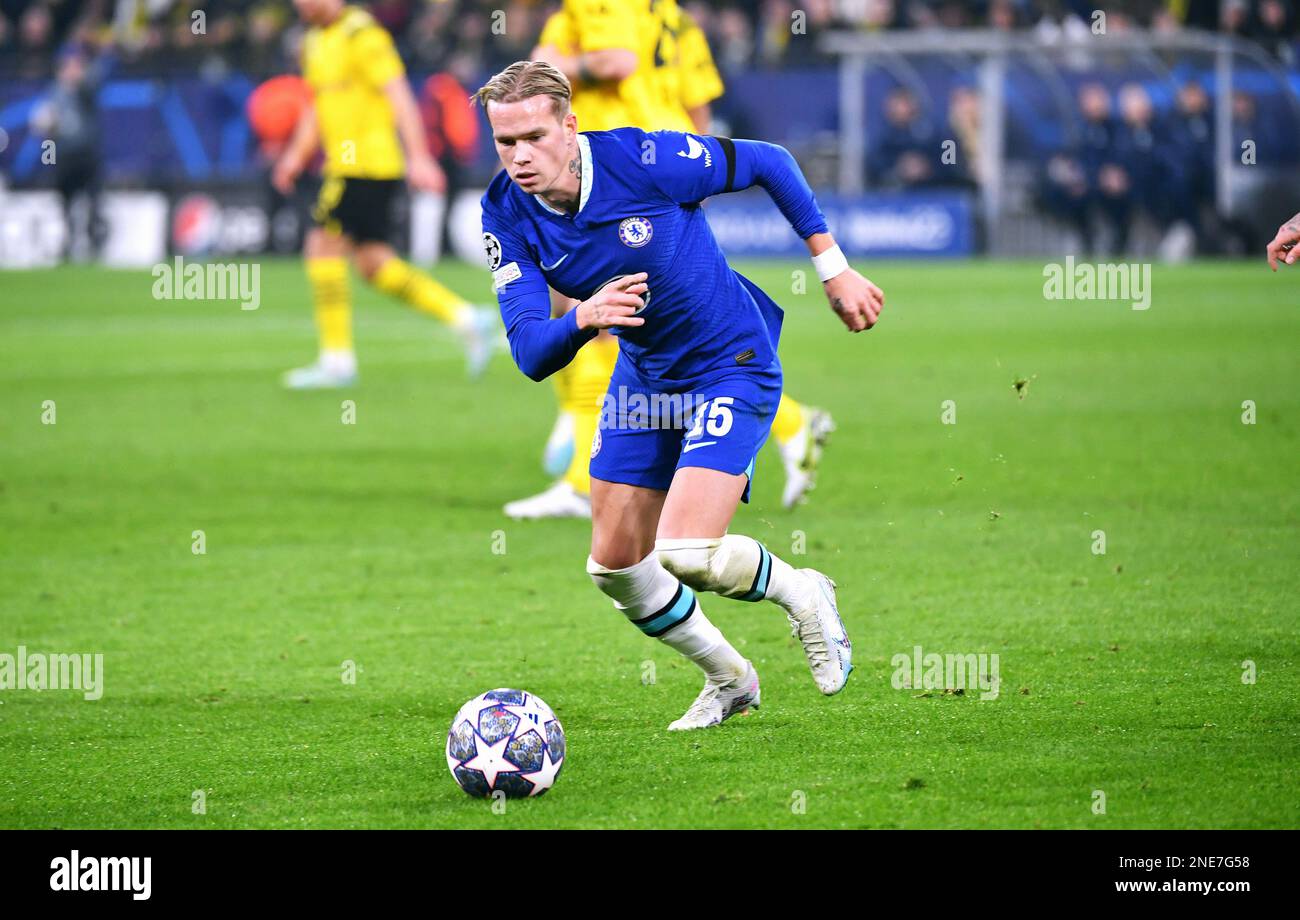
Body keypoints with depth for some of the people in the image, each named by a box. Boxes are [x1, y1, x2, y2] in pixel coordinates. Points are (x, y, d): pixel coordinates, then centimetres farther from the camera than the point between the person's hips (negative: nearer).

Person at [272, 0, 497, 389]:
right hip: (344, 164, 9)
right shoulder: (314, 42, 17)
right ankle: (466, 319, 11)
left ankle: (337, 361, -5)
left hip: (367, 164, -9)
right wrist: (296, 155, 13)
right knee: (373, 263, 7)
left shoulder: (361, 34, -12)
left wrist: (418, 157, -23)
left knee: (323, 247, -9)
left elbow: (399, 95, -18)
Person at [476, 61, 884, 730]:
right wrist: (583, 320, -43)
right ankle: (728, 679, 30)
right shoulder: (506, 215, -14)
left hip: (733, 368, -6)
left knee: (685, 555, -20)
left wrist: (833, 269, -8)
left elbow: (769, 164, -11)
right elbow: (529, 354, -21)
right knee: (614, 566, 6)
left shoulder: (642, 160, -26)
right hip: (644, 377, 6)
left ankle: (799, 593, 12)